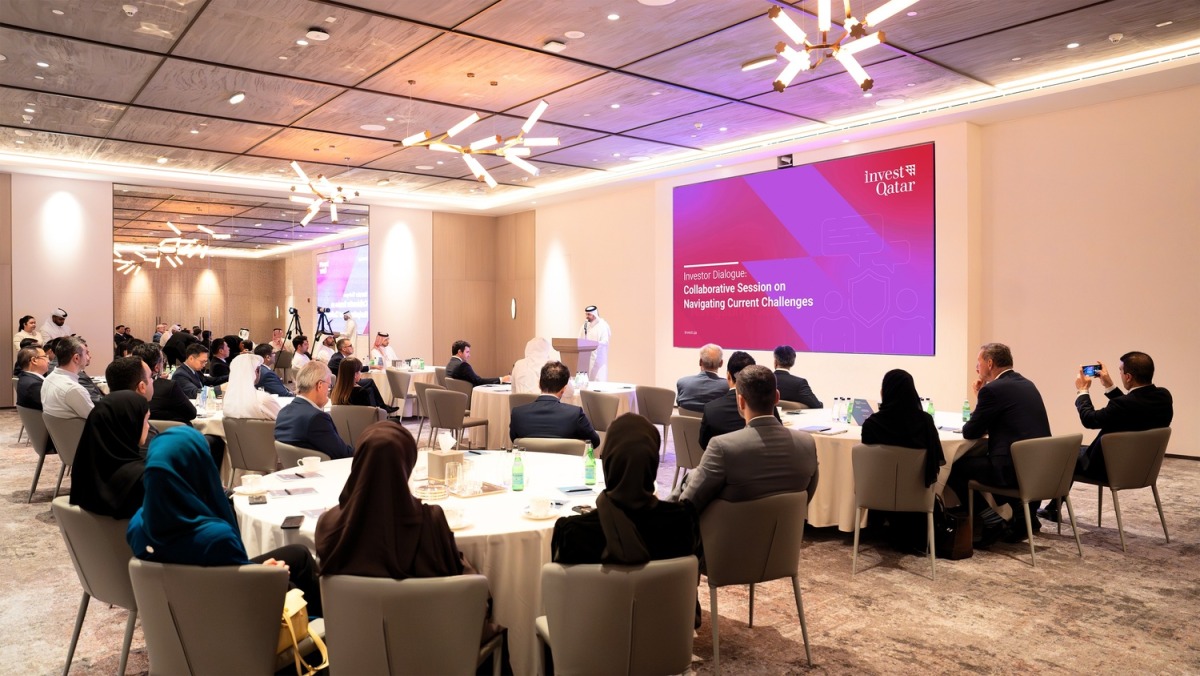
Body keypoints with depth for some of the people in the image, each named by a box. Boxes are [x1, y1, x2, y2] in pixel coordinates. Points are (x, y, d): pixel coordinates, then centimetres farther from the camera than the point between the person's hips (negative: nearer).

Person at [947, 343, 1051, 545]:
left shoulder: (993, 389, -11)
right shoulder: (1027, 384, 16)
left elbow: (970, 433, -5)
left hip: (1015, 471, -9)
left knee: (954, 466, 3)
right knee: (978, 458, 30)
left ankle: (992, 521, 3)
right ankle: (1022, 513, 22)